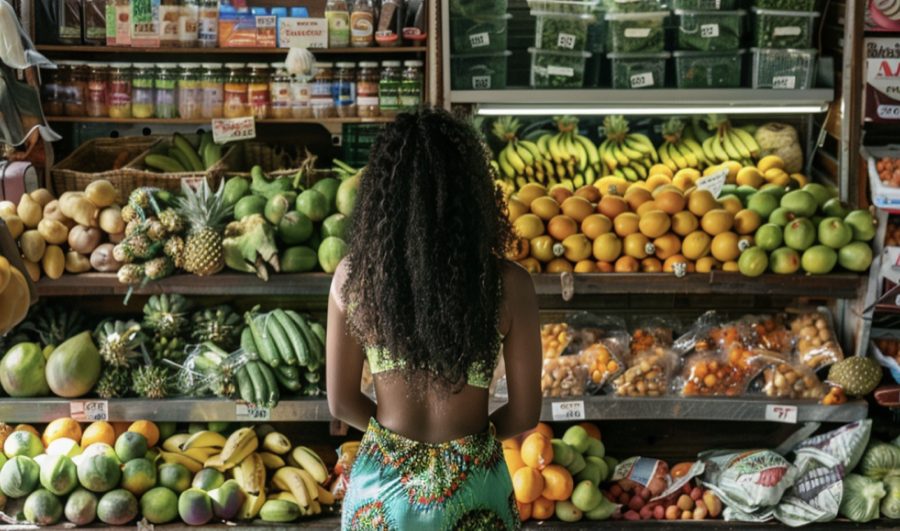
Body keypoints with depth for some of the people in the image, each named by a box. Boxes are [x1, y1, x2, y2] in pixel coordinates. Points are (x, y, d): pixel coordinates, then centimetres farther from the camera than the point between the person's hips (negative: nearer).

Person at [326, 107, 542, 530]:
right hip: (469, 486, -1)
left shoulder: (352, 278, -14)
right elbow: (524, 414, -8)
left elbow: (341, 403, -4)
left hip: (383, 482, 1)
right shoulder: (508, 285, -17)